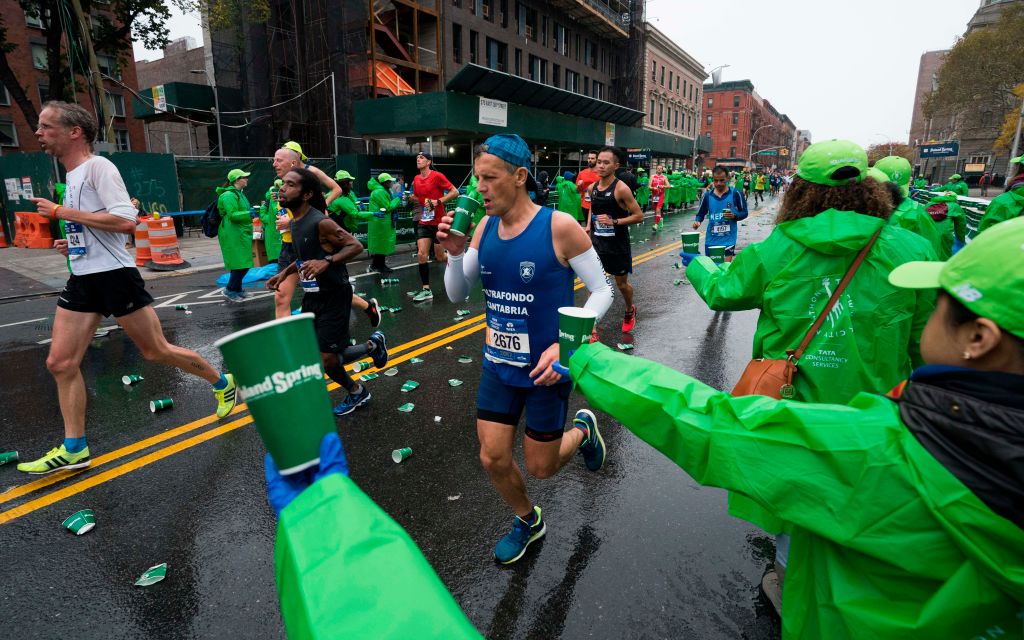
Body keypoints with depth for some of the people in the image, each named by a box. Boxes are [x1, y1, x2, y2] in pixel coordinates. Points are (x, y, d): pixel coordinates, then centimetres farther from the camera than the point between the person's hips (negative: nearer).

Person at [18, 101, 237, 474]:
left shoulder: (98, 166, -11)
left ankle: (223, 384, 23)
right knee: (60, 363, 4)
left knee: (156, 351, 1)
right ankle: (74, 450, 14)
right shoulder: (72, 175, 16)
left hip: (114, 275, -8)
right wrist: (73, 244, 12)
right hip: (82, 280, 9)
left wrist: (63, 212, -17)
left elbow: (126, 222, -24)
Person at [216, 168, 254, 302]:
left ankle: (237, 290, 21)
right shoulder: (229, 195, -14)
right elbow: (232, 215, -22)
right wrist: (248, 214, -28)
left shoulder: (239, 193, 18)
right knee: (241, 264, -11)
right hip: (233, 235, -10)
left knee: (241, 264, 12)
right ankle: (230, 290, -1)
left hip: (241, 233, 10)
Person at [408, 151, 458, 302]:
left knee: (440, 257, 2)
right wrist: (412, 198, 3)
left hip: (439, 223, -5)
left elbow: (455, 192, -14)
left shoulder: (437, 176, -10)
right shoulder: (416, 179, 8)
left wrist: (438, 201, -21)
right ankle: (426, 290, 0)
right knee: (421, 254, -6)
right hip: (423, 222, 5)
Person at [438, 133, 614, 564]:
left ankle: (583, 429, 42)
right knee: (493, 459, 8)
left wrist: (564, 344, -23)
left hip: (546, 367, -4)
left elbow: (602, 291, -12)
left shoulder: (559, 226, -18)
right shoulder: (485, 227, -2)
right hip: (499, 364, 5)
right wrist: (454, 253, -17)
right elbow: (457, 295, 3)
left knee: (540, 467, 9)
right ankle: (528, 521, 39)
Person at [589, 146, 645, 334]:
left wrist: (614, 222, -25)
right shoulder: (592, 188, 1)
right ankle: (592, 328, 1)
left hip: (618, 246, -4)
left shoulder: (621, 189, -17)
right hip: (596, 244, 4)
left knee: (621, 284, 14)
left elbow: (639, 216, -15)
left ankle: (630, 311, 45)